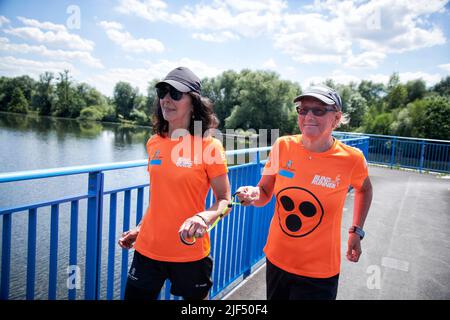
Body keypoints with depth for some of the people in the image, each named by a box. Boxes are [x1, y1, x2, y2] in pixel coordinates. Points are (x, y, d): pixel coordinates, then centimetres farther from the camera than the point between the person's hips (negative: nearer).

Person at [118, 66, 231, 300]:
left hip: (190, 253, -4)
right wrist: (139, 229, 15)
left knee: (194, 296, 16)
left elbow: (224, 201, -8)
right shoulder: (154, 143, 3)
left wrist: (205, 217, -27)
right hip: (148, 249, 4)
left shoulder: (209, 146, -12)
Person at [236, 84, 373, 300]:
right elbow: (264, 193, 2)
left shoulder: (351, 159, -14)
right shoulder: (283, 146, -10)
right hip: (276, 260, 3)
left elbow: (364, 189, 10)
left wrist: (356, 231, 5)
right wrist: (253, 195, -19)